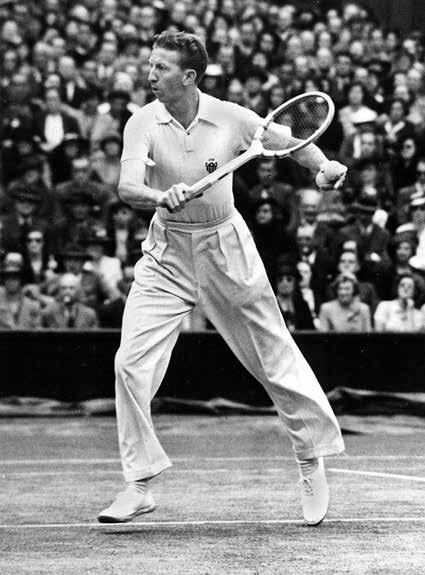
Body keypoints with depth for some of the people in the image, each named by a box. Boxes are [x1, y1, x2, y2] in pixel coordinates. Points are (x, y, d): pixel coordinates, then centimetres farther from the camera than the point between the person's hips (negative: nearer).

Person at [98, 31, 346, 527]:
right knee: (131, 364, -11)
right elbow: (128, 187, -25)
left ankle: (312, 458, 28)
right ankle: (139, 485, -1)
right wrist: (163, 196, -45)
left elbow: (292, 141, 5)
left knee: (275, 359, 5)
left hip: (226, 249, 0)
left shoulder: (232, 119, -10)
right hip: (166, 256, 1)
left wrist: (323, 168, -15)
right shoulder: (142, 124, -11)